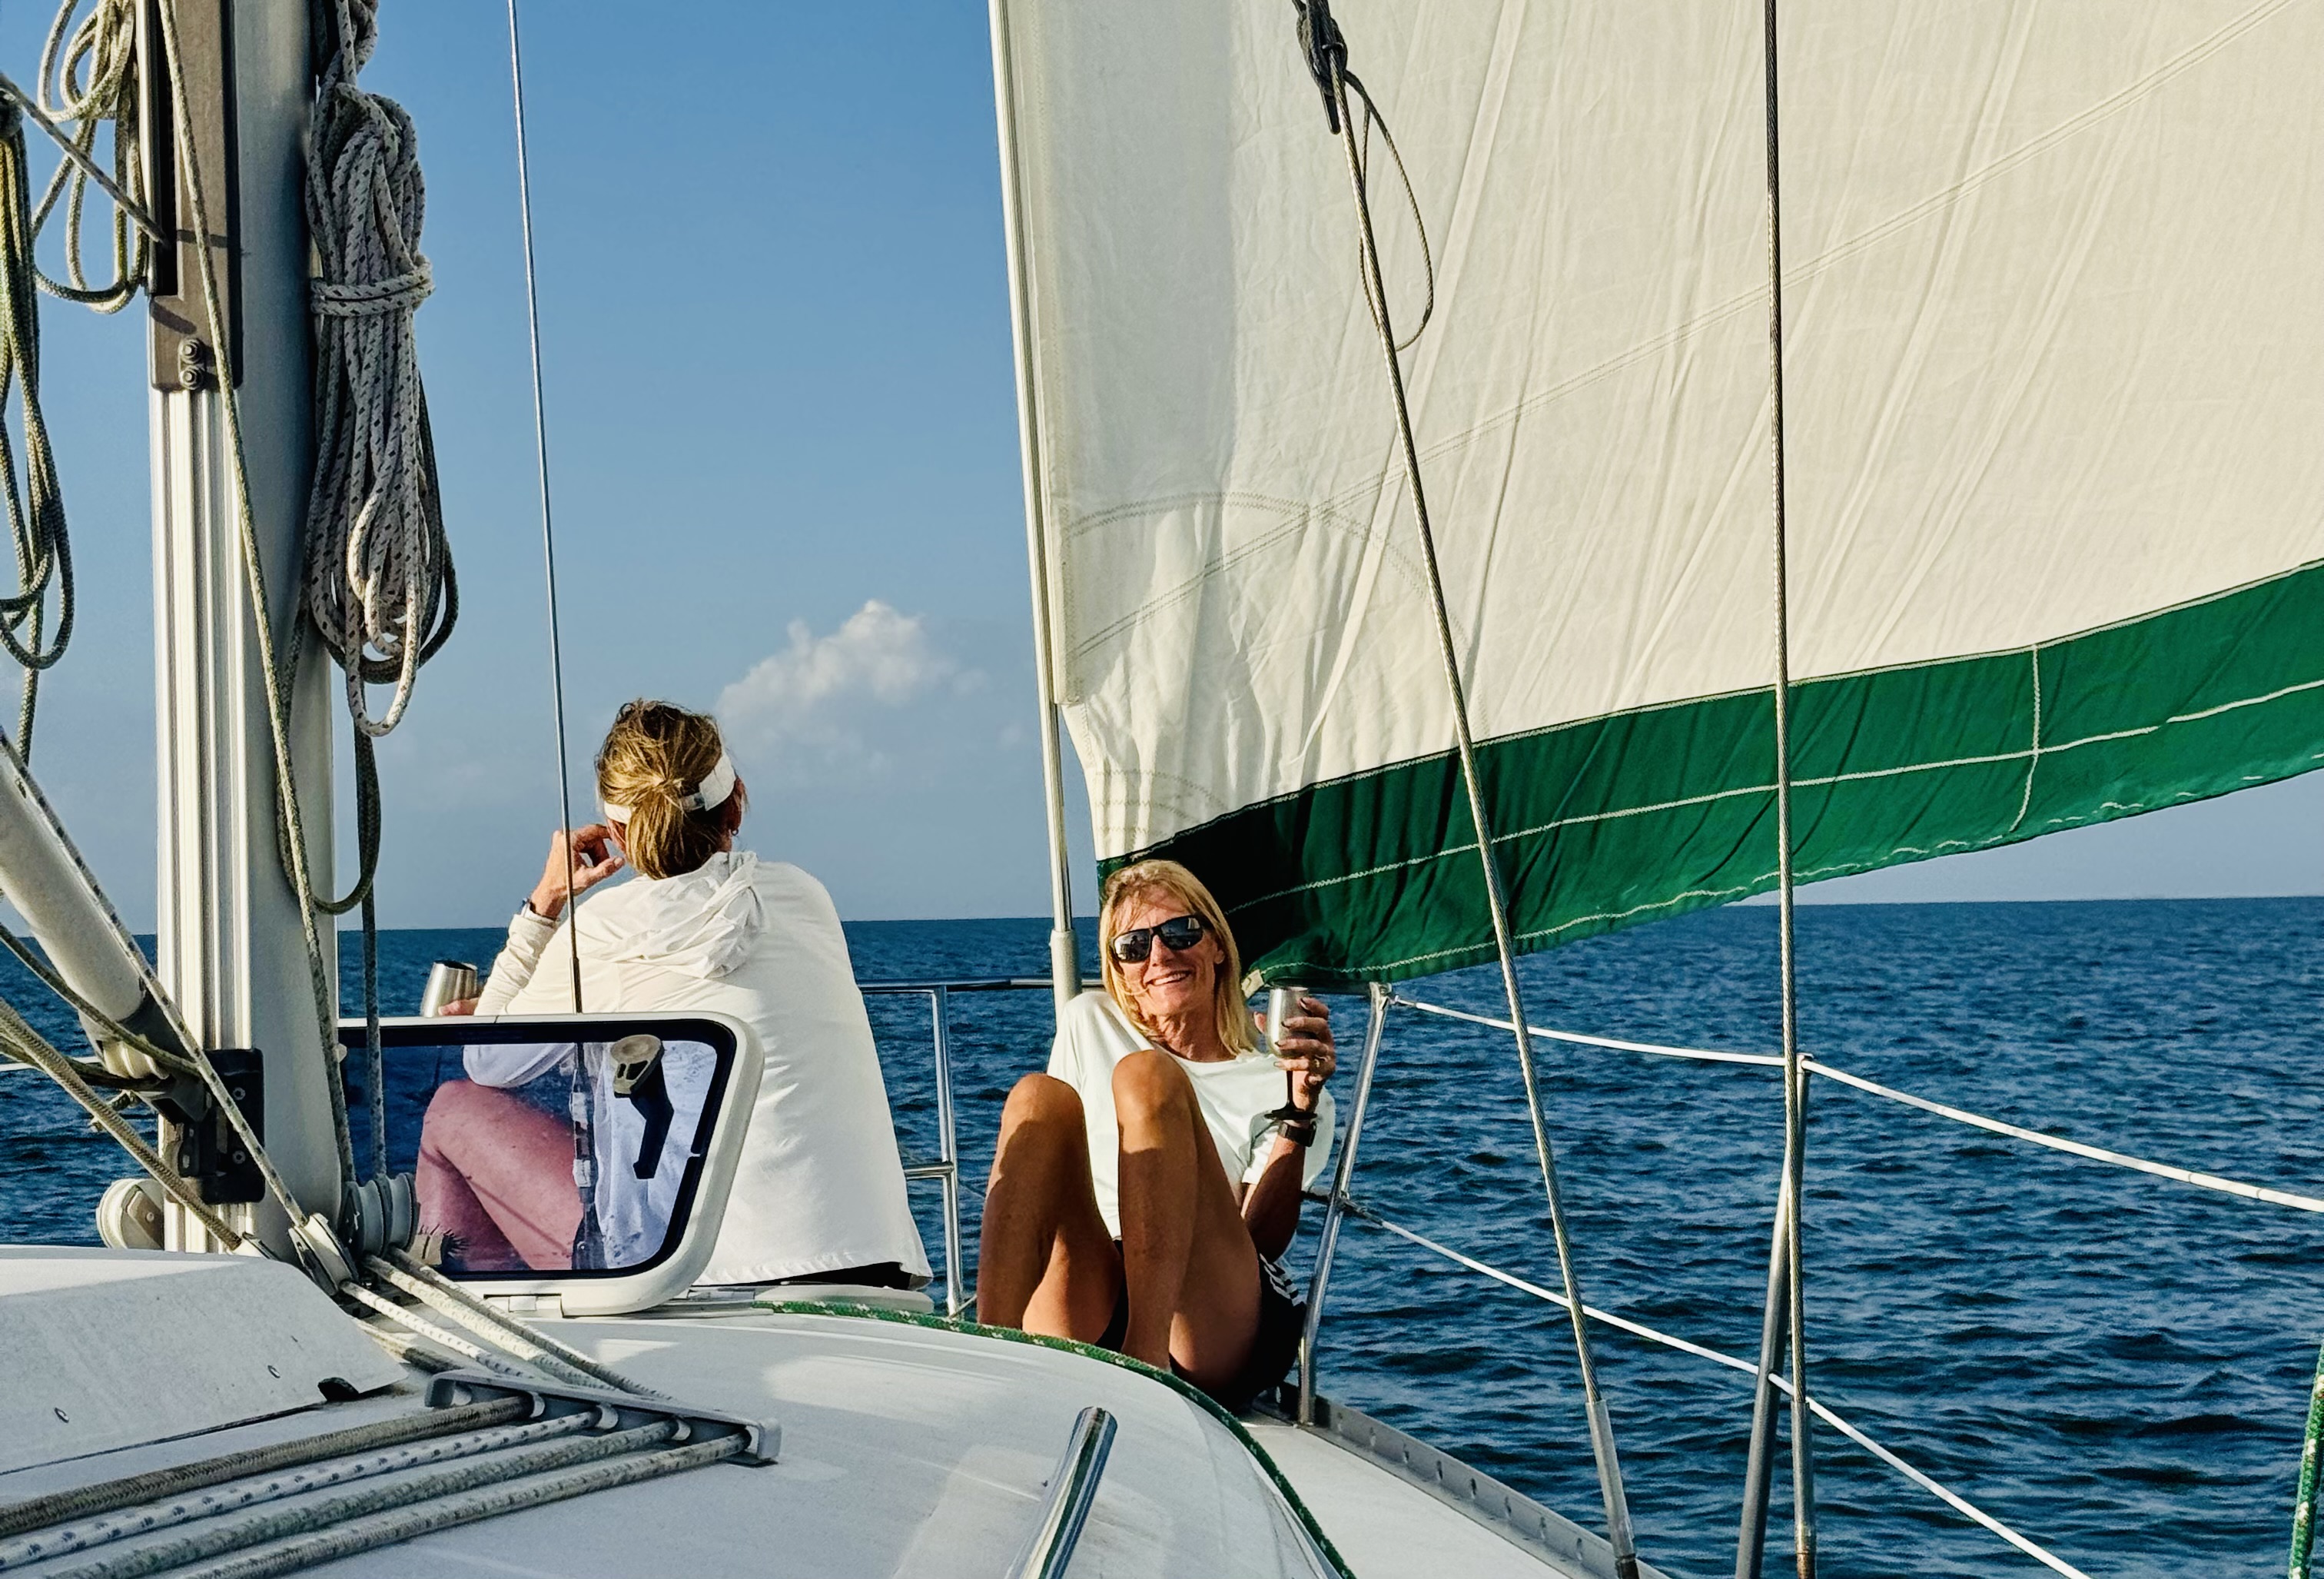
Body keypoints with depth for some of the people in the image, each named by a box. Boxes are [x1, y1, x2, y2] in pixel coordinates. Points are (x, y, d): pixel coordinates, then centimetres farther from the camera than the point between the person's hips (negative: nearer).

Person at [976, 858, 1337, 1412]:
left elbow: (1263, 1240, -1)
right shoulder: (1090, 1025, 24)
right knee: (1040, 1098, -21)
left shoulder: (1271, 1082, 15)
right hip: (1087, 1332, 2)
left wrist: (1301, 1110, -12)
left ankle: (1147, 1363, -43)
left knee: (1147, 1074, -22)